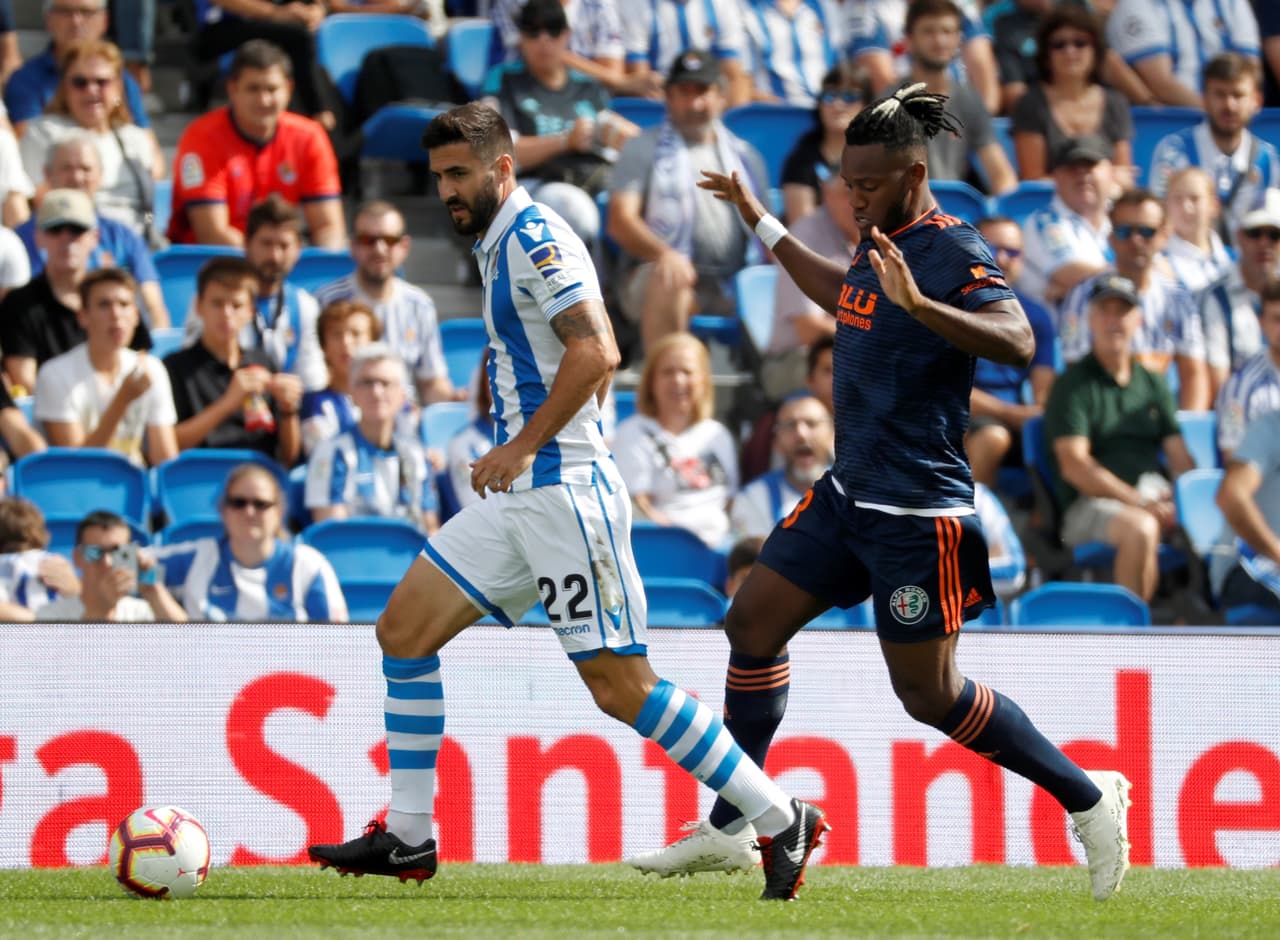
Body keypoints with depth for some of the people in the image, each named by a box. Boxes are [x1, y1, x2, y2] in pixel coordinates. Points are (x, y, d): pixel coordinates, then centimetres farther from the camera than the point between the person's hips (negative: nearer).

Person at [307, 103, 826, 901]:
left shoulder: (535, 239, -12)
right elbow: (590, 360, 27)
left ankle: (781, 822, -3)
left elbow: (596, 352, -23)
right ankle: (407, 838, 8)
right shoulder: (500, 246, 18)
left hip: (564, 491, -10)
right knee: (404, 631, 5)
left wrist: (524, 445, -23)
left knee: (621, 686, -11)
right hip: (519, 498, 10)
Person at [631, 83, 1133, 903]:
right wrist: (758, 218, 39)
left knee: (930, 693, -5)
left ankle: (1088, 798, 10)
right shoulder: (883, 246, 11)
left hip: (918, 511, -9)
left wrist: (920, 305, -45)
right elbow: (842, 295, 35)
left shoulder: (955, 253, -16)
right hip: (851, 492, 9)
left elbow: (1017, 342, -33)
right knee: (754, 621, 5)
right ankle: (730, 830, 11)